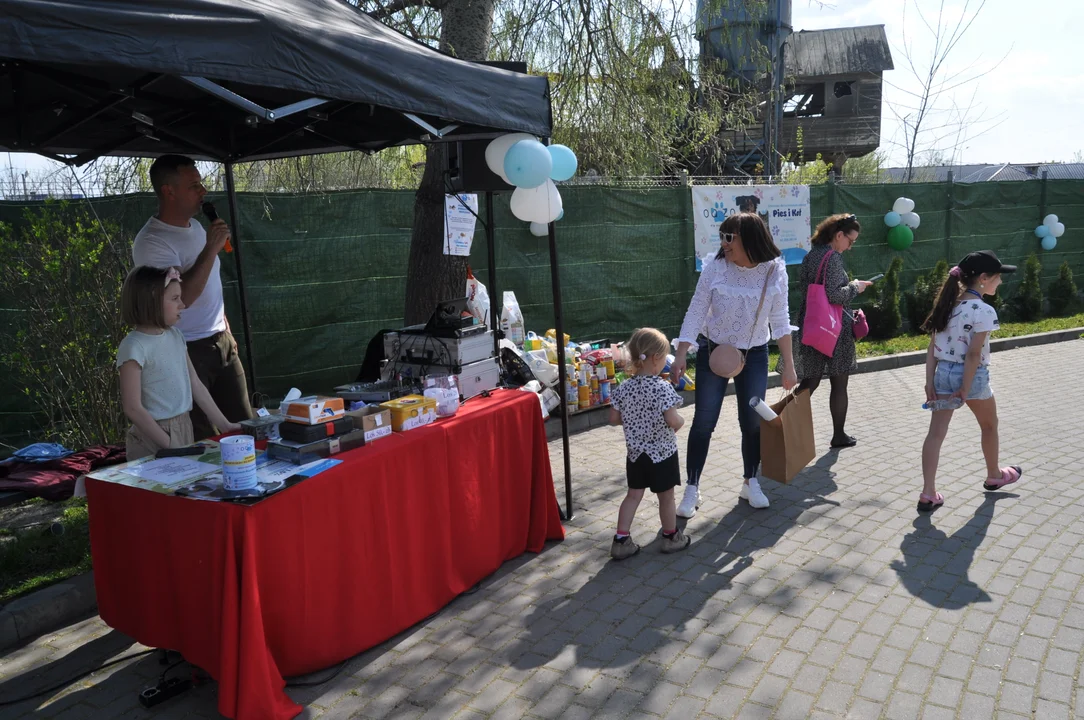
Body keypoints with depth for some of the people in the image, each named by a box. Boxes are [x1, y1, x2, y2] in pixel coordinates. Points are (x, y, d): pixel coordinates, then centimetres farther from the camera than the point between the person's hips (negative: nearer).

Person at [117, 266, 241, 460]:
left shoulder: (175, 335, 6)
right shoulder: (134, 347, -16)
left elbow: (195, 384, 9)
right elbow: (133, 408, -17)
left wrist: (224, 425, 7)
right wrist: (170, 445, -16)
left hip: (184, 428, 7)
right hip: (154, 436, -7)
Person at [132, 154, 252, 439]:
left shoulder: (196, 226, 10)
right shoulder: (151, 242, -16)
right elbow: (181, 297, -27)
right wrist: (211, 249, -24)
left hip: (221, 342, 8)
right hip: (188, 352, -8)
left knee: (243, 425, 9)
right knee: (200, 440, -1)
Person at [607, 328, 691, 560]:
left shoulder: (624, 388, -6)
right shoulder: (663, 388, -21)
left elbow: (614, 418, -1)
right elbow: (673, 421, -26)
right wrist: (681, 421, -4)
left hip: (635, 452, 5)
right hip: (663, 453, -4)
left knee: (633, 495, 14)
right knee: (666, 496, 13)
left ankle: (621, 540, 13)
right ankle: (671, 537, 30)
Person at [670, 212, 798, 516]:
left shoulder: (775, 271, -10)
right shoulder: (715, 266, -14)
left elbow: (780, 320, -2)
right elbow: (696, 311, -9)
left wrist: (788, 365, 0)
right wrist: (680, 355, -14)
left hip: (754, 355, 1)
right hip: (713, 351, -1)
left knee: (753, 422, 8)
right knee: (703, 422, 0)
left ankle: (751, 483, 28)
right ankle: (692, 489, 12)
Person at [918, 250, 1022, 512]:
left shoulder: (948, 304, 4)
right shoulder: (984, 311, -16)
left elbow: (932, 347, 2)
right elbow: (974, 354, -19)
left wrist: (930, 382, 3)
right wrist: (965, 389, -15)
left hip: (943, 373, 5)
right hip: (971, 376, -5)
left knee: (936, 432, 2)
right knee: (989, 426, 22)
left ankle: (928, 494, -3)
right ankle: (994, 476, 43)